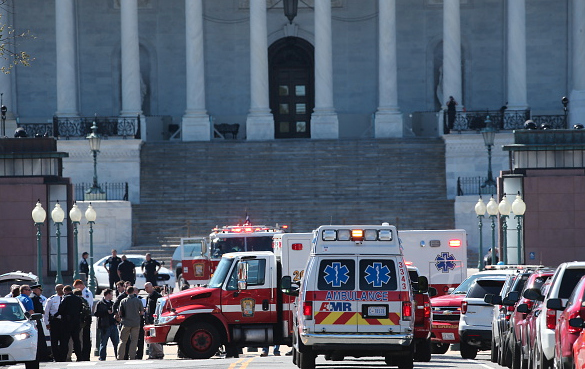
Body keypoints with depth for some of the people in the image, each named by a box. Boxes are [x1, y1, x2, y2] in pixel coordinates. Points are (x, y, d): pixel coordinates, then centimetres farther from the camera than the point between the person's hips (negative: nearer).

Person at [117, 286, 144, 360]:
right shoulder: (138, 301, -3)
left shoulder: (123, 301, -3)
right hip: (136, 323, 0)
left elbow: (120, 313, 0)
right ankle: (132, 357, 1)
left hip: (126, 323, 0)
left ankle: (120, 357, 5)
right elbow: (142, 312, 3)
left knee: (123, 340, 7)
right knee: (134, 341, 5)